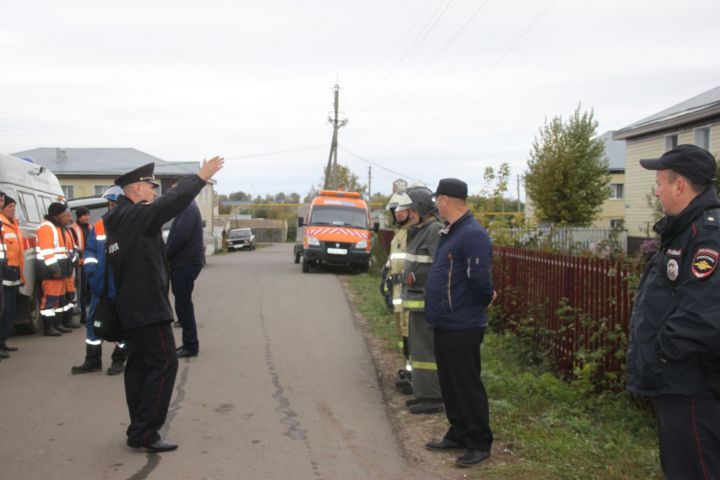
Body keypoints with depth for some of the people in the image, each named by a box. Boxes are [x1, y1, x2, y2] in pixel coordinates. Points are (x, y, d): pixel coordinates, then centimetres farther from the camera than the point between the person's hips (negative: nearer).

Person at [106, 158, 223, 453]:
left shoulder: (119, 219, 12)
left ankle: (138, 429, 19)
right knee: (163, 364, -6)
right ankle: (144, 433, -5)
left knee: (139, 364, 13)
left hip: (130, 307, 10)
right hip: (148, 307, -10)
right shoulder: (136, 216, -17)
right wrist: (200, 177, -18)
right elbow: (171, 203, -26)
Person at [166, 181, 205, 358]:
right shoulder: (188, 207, 18)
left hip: (185, 264, -10)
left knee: (183, 304, -5)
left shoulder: (188, 208, -15)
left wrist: (164, 255, -12)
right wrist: (166, 254, 8)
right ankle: (189, 344, 22)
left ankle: (190, 345, 1)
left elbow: (180, 237, -24)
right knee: (183, 304, 14)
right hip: (184, 262, 10)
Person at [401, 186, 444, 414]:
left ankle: (432, 398, 1)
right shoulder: (419, 230, 16)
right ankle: (423, 392, 25)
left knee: (426, 349, -6)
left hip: (426, 302, -10)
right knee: (418, 347, 16)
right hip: (416, 301, 10)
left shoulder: (435, 230, -16)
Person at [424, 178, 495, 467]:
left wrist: (487, 298, -9)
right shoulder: (449, 232, 13)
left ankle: (480, 443, 12)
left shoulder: (473, 234, -20)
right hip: (443, 323, 10)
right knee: (449, 383, 18)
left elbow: (480, 278, -26)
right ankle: (458, 435, 31)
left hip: (462, 327, -10)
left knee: (467, 386, 0)